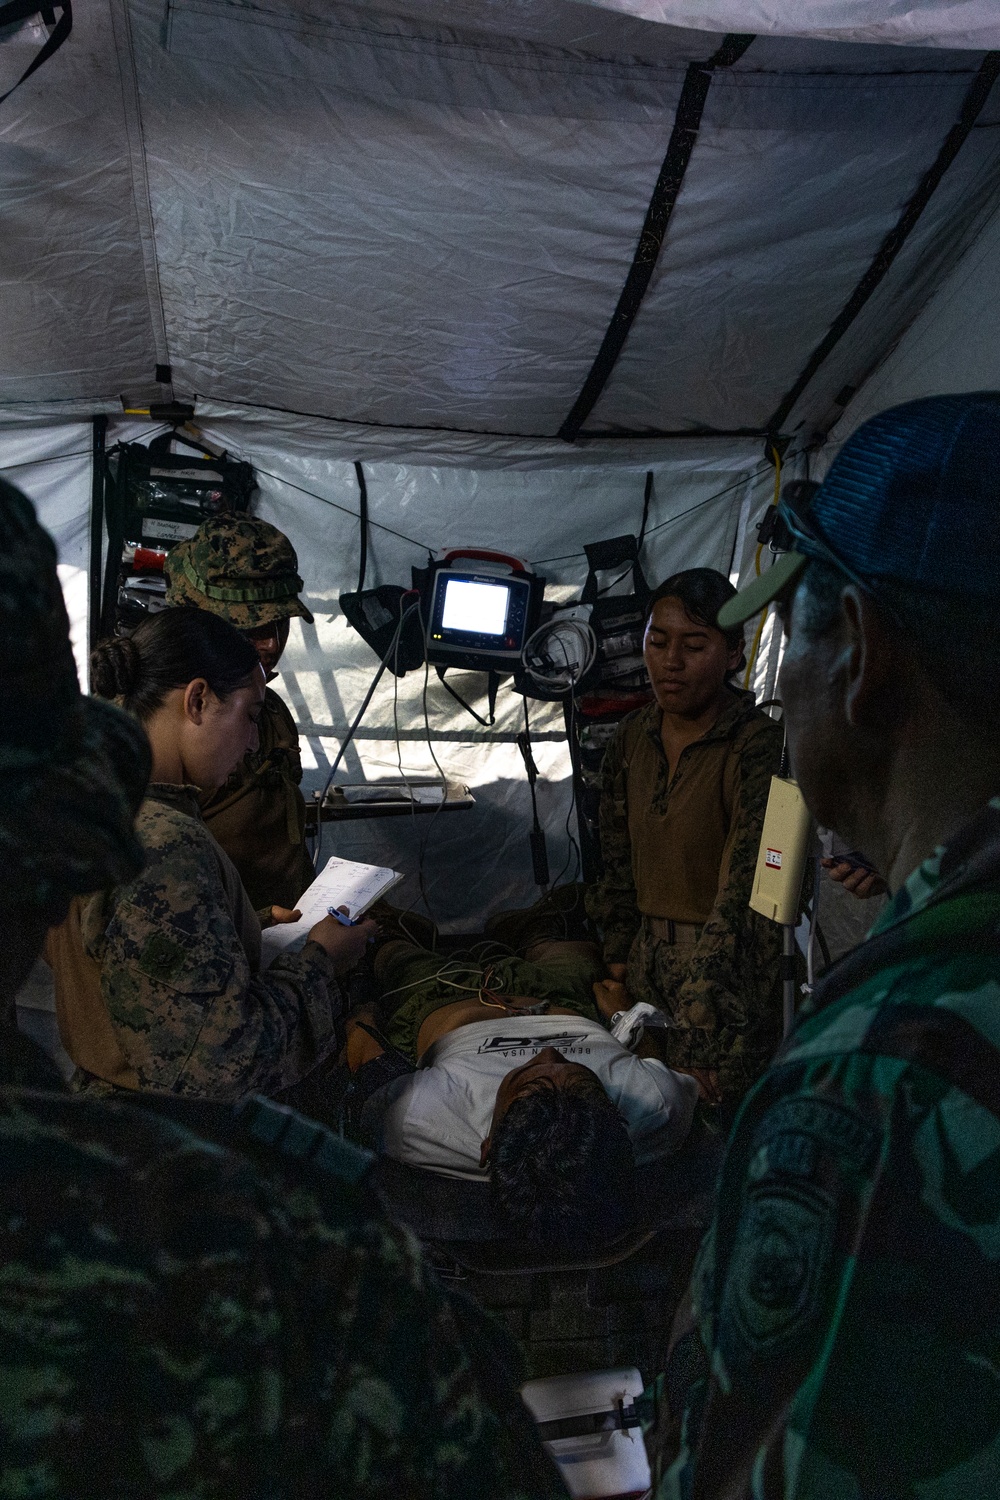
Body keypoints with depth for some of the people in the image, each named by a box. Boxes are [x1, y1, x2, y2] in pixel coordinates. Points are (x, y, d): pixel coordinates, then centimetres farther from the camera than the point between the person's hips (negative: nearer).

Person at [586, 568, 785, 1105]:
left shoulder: (758, 748, -21)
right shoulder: (634, 735, 1)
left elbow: (742, 898, -27)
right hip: (649, 956, 6)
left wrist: (699, 1040, -31)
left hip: (726, 974, -6)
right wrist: (620, 956, 9)